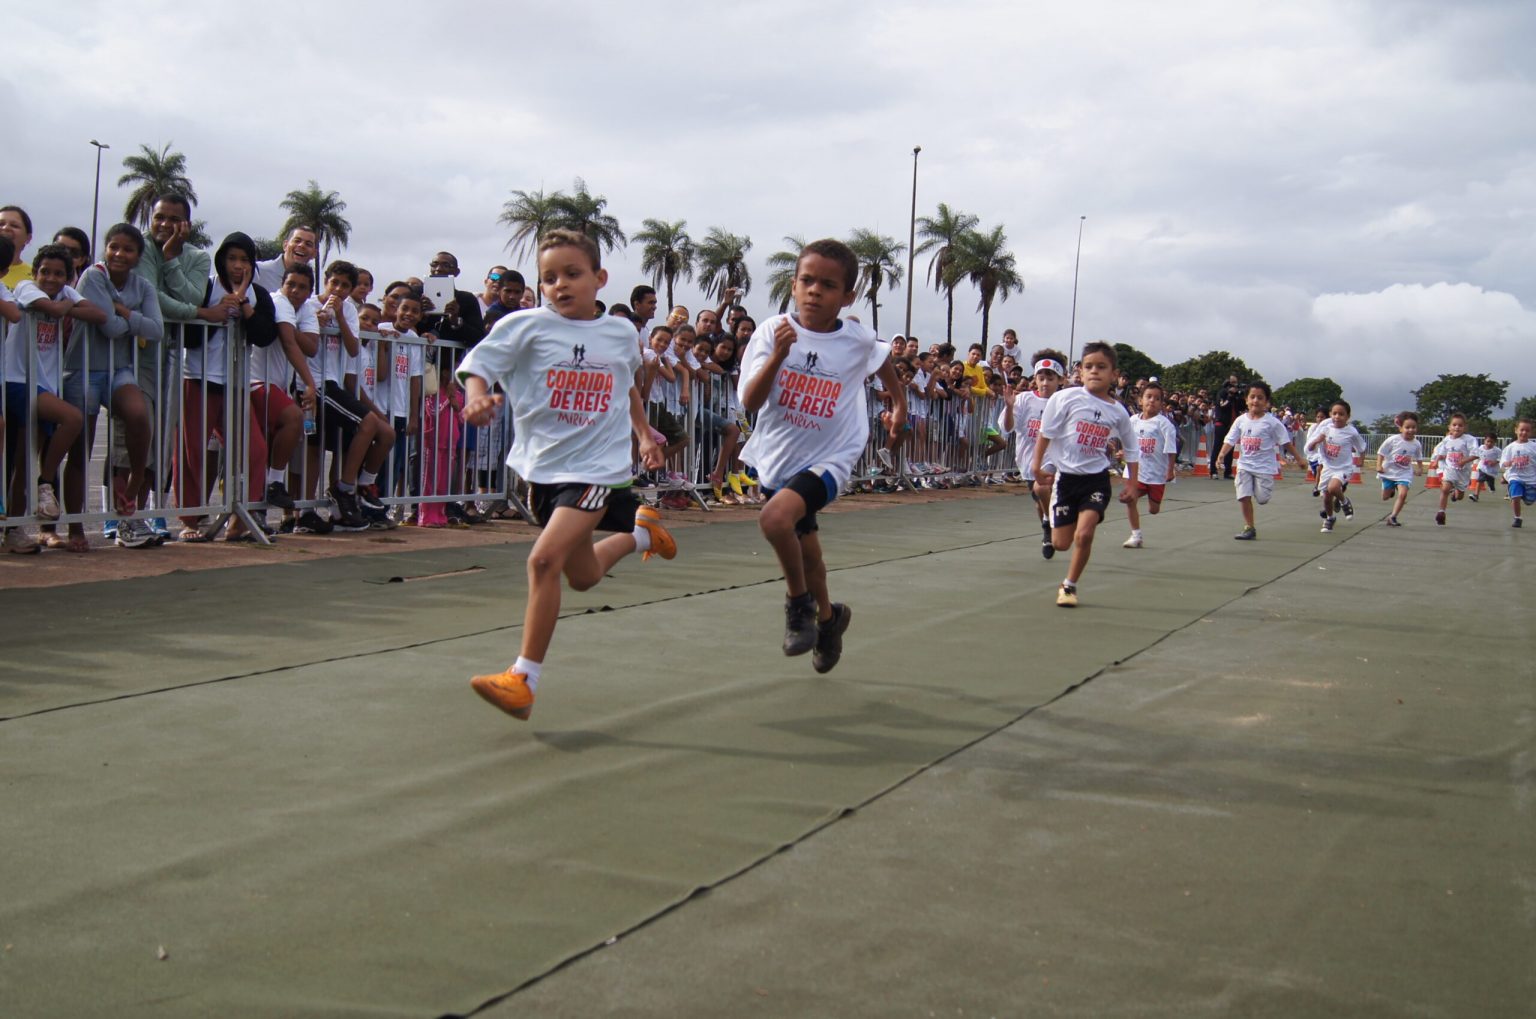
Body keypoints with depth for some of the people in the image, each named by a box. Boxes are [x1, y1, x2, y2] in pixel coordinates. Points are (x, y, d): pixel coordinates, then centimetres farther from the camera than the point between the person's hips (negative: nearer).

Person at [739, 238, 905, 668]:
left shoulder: (858, 340, -13)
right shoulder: (773, 330, -13)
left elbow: (883, 362, 13)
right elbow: (750, 402, -21)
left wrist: (899, 403, 20)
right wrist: (778, 354, -32)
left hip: (828, 459, -3)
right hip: (776, 459, 3)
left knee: (775, 517, -31)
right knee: (806, 552, 20)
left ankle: (799, 600, -6)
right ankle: (828, 616, 49)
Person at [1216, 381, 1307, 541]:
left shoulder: (1272, 422, -8)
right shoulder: (1241, 421, 1)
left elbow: (1286, 442, -3)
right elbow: (1230, 440, -1)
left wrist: (1299, 458, -3)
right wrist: (1222, 454, -18)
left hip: (1264, 466, -3)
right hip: (1245, 465, 3)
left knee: (1262, 498, -4)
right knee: (1244, 496, -3)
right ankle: (1249, 528, 9)